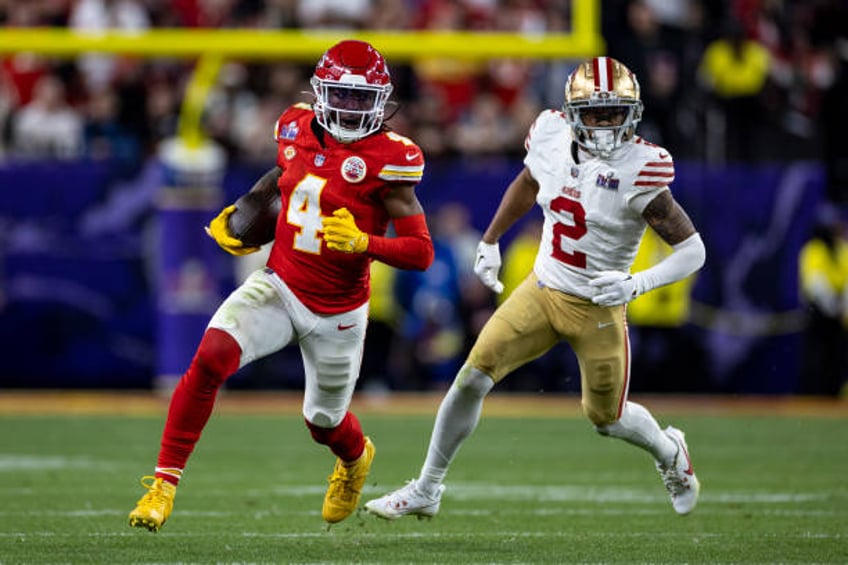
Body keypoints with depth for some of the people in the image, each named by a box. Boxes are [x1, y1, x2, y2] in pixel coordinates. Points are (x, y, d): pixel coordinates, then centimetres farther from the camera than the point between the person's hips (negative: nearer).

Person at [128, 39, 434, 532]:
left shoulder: (388, 159, -17)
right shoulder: (297, 130, -2)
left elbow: (422, 252, -17)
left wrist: (363, 242, -31)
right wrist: (237, 212, 15)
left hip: (336, 313, -3)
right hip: (278, 286, 3)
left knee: (325, 421, 17)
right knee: (210, 357, -24)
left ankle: (356, 458, 57)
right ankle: (165, 483, -17)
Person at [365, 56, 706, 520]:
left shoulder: (640, 172, -21)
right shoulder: (553, 137, -7)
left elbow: (693, 250, -17)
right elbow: (527, 185, 18)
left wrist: (635, 284, -29)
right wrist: (490, 241, 24)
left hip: (597, 308, -4)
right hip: (541, 290, 4)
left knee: (605, 418, 10)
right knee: (472, 378, -7)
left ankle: (670, 453, 44)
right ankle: (425, 491, 6)